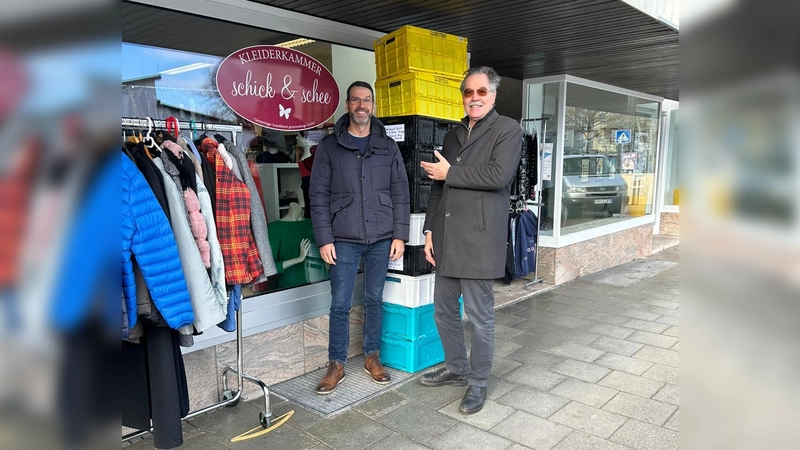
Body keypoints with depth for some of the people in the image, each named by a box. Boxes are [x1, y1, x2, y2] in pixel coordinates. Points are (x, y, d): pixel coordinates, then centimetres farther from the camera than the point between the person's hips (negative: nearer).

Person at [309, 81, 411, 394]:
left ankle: (372, 357, 27)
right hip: (344, 240, -1)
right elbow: (319, 195, -1)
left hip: (382, 239, 2)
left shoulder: (388, 147, 7)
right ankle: (336, 365, 17)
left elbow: (400, 193, 6)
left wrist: (400, 235, 0)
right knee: (340, 305, 3)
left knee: (374, 300, 12)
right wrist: (324, 239, -7)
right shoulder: (329, 146, 2)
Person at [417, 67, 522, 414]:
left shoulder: (508, 130, -2)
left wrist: (450, 173, -10)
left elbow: (499, 175, -19)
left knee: (479, 315, 3)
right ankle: (456, 368, 36)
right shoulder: (453, 136, 17)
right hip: (446, 239, 7)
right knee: (443, 310, 16)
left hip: (478, 240, -7)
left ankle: (478, 383, 21)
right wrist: (430, 230, 10)